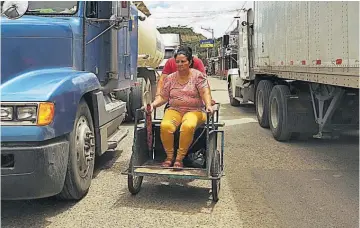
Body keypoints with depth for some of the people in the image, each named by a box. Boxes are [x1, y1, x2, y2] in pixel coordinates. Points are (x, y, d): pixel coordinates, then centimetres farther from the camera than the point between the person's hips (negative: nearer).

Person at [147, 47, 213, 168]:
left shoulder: (198, 75, 4)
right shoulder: (170, 78, 14)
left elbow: (205, 92, -7)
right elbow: (163, 97, 12)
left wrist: (208, 105, -26)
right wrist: (153, 104, -7)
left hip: (194, 110, -3)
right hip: (174, 110, 3)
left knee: (188, 126, -37)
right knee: (165, 126, -31)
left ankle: (179, 158, -24)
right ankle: (169, 156, -13)